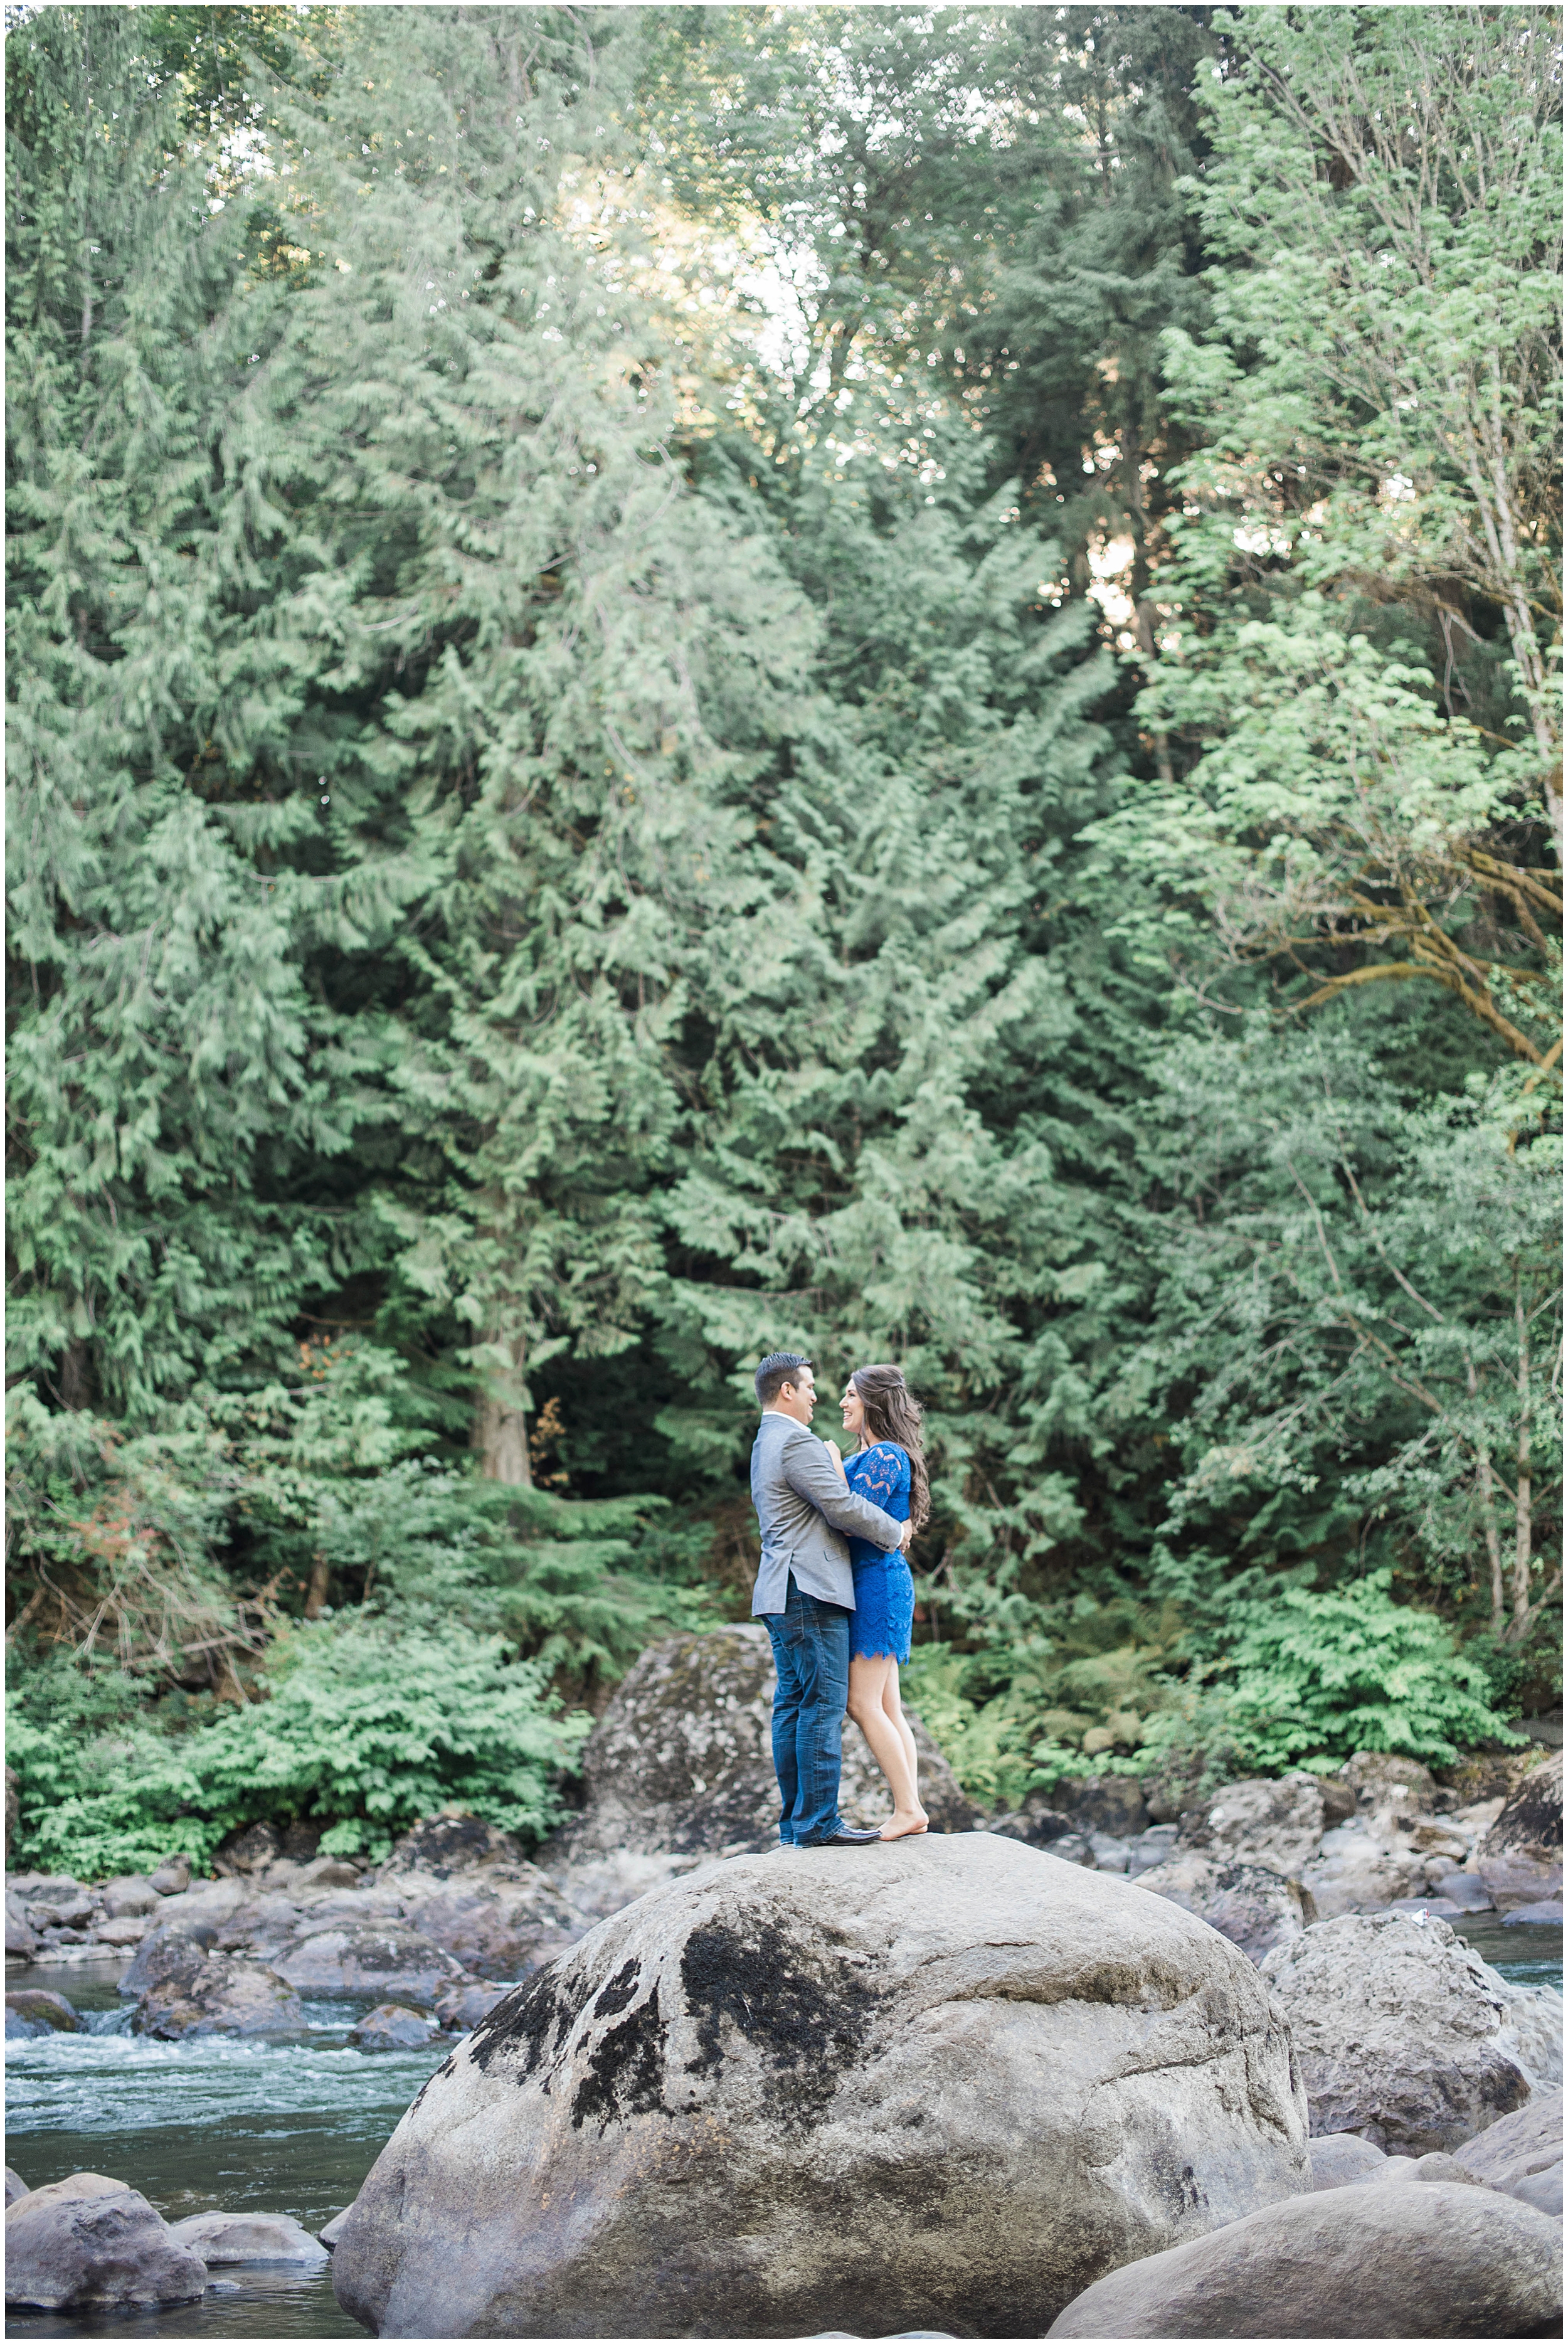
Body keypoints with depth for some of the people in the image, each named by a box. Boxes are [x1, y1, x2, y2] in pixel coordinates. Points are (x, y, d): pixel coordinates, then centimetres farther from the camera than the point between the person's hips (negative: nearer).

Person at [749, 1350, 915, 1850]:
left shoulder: (765, 1444, 21)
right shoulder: (795, 1442, -11)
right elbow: (842, 1507, -14)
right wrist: (895, 1532, -1)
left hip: (783, 1594, 11)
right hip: (811, 1592, -10)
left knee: (793, 1705, 9)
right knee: (824, 1704, -10)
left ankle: (795, 1820, 10)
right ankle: (818, 1821, -12)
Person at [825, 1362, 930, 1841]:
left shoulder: (885, 1457, -12)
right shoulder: (868, 1456, 18)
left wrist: (834, 1464, -12)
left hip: (876, 1582, -10)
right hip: (876, 1585, 10)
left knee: (862, 1703, -11)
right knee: (887, 1707, 8)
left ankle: (907, 1809, -10)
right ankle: (911, 1808, 7)